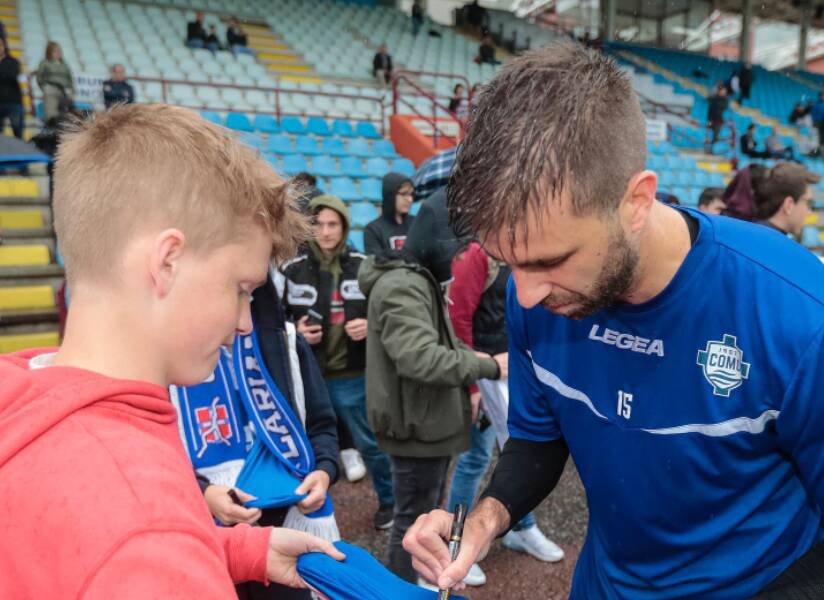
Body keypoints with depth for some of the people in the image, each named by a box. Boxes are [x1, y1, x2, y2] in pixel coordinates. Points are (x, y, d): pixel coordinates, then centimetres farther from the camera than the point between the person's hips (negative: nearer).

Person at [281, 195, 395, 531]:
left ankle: (389, 500, 39)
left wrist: (371, 326, -13)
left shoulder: (365, 267, -3)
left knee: (371, 442, 15)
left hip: (354, 376, 0)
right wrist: (295, 331, -13)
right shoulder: (292, 270, -5)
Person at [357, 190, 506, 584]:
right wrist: (488, 367, -25)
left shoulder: (421, 279, 12)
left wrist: (464, 389, 7)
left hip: (431, 421, 11)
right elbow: (420, 358, -34)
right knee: (414, 520, 5)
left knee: (428, 515, 24)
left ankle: (419, 585, 43)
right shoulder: (401, 287, -22)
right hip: (416, 427, -11)